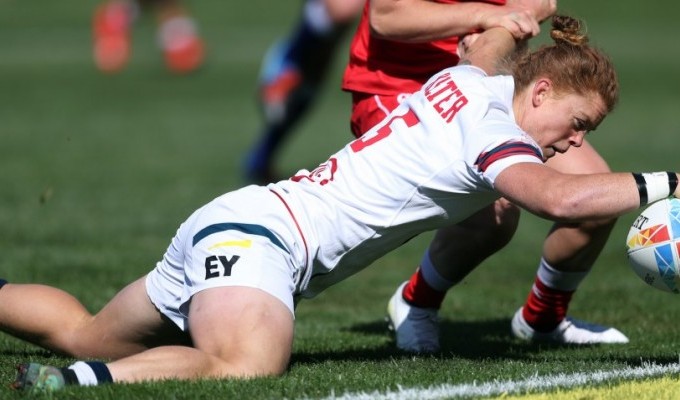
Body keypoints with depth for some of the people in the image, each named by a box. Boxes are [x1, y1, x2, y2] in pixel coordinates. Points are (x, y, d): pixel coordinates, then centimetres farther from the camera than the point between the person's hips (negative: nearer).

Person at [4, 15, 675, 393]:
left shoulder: (466, 81, 11)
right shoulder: (493, 129, -14)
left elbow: (486, 43, 36)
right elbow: (558, 198, -31)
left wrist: (525, 17, 52)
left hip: (230, 223, 10)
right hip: (255, 234, -10)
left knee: (87, 336, 22)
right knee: (247, 369, -38)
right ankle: (74, 382, -38)